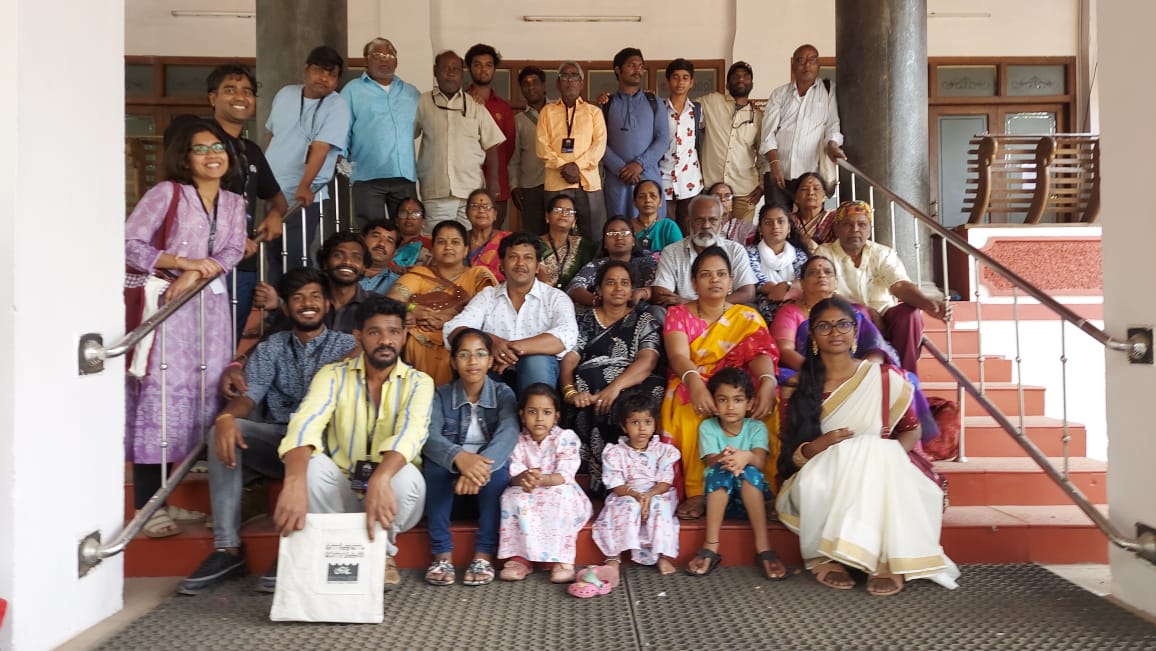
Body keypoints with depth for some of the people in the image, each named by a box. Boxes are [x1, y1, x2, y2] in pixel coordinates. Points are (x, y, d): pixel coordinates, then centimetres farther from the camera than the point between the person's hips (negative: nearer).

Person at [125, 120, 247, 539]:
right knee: (160, 393, -9)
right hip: (164, 303, -5)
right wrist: (185, 261, -16)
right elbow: (129, 244, -9)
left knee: (206, 391, 3)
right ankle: (148, 507, -4)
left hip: (209, 305, 5)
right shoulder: (166, 193, -2)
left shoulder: (234, 203, 13)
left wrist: (197, 274, -15)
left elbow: (234, 251, 1)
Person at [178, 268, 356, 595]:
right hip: (276, 440, 3)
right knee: (223, 429, -23)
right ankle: (227, 548, -22)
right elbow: (249, 393, -3)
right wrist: (226, 417, -26)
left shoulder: (347, 346, 7)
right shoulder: (270, 348, 14)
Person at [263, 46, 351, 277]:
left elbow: (319, 148, -23)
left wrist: (304, 186, -34)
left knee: (295, 258, -7)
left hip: (302, 196, -5)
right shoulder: (285, 94, 6)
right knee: (273, 255, 15)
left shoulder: (337, 106, -11)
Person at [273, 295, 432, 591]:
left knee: (408, 476, -33)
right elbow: (305, 423, -25)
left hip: (389, 493, 0)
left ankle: (383, 553, -6)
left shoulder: (418, 382, -7)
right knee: (313, 463, -29)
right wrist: (294, 482, -46)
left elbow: (411, 431, -28)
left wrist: (380, 479, -50)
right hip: (341, 492, 1)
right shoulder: (333, 375, -5)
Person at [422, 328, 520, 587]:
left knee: (495, 463, -30)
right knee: (434, 461, -28)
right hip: (449, 487, 1)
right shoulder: (440, 395, -2)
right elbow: (430, 437, -21)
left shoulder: (503, 394, -3)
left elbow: (508, 433, -23)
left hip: (489, 487, 0)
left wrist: (481, 463, -44)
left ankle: (484, 554, -25)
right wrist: (459, 458, -43)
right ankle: (442, 554, -25)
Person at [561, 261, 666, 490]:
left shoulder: (645, 320, 16)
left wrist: (615, 387, -22)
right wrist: (570, 392, -17)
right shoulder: (585, 321, 22)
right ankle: (604, 477, -24)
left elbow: (647, 361, -3)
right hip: (589, 390, 1)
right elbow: (569, 360, 6)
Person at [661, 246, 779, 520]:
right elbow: (678, 356, -12)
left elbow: (762, 353, -8)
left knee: (761, 405, -32)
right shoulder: (678, 314, 7)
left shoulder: (748, 317, 11)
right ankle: (696, 492, -30)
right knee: (690, 409, -36)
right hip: (692, 388, -1)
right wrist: (694, 383, -35)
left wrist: (767, 382, -33)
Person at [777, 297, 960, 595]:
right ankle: (825, 556, -20)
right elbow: (793, 456, 0)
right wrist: (822, 444, -22)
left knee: (878, 452, -34)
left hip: (879, 475, 0)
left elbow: (911, 429, 11)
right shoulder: (801, 387, 2)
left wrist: (892, 451, -13)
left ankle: (889, 561, -32)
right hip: (823, 479, 0)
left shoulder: (884, 378, 2)